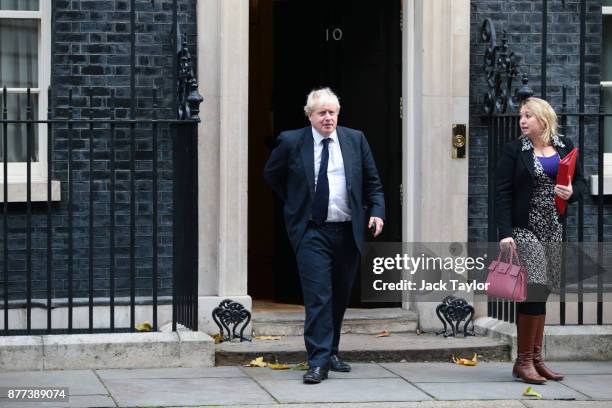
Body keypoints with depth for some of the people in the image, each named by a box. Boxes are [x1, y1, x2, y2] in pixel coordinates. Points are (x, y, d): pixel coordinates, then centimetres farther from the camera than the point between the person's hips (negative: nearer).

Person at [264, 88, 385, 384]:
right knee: (318, 297, -12)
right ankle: (318, 362, -12)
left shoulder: (355, 140, 6)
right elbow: (271, 175, 15)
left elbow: (372, 182, 11)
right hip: (311, 231, -3)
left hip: (347, 231, 3)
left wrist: (377, 211, -3)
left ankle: (331, 353, 28)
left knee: (340, 297, 12)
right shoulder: (291, 142, -1)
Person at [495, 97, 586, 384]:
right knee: (534, 290, -12)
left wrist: (571, 192, -9)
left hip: (553, 230, 4)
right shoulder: (514, 150, -2)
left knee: (540, 293, 8)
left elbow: (580, 181, 15)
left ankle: (535, 359, 14)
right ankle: (523, 361, -5)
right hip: (524, 229, -4)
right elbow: (503, 193, -6)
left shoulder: (564, 146, 8)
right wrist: (505, 233, -15)